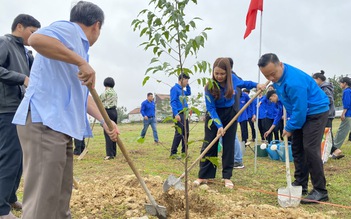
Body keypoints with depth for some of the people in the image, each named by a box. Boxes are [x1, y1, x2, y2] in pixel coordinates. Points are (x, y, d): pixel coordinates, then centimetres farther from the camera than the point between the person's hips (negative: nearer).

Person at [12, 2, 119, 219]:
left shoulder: (80, 48, 24)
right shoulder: (68, 29, -4)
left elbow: (82, 94, 26)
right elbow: (36, 38, -26)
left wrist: (105, 121, 18)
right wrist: (81, 62, -23)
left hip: (60, 126, 10)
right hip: (43, 122, -10)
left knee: (61, 197, 15)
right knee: (43, 199, -8)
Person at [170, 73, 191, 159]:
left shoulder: (182, 90, 18)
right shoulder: (174, 88, -7)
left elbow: (189, 93, 38)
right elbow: (173, 102, -16)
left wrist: (187, 85, 22)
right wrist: (176, 114, -25)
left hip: (184, 114, 9)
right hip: (179, 114, -9)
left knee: (186, 133, 10)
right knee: (179, 133, -11)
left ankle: (184, 152, 18)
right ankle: (173, 153, -7)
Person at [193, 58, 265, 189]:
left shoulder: (232, 78, -13)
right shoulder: (210, 87, -24)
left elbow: (243, 83, 11)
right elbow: (211, 108, -23)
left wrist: (256, 85, -6)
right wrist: (219, 125, -31)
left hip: (230, 115, 3)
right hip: (214, 116, -3)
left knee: (229, 146, 3)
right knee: (209, 145, -3)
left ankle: (227, 177, 10)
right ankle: (203, 176, 5)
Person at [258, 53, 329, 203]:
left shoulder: (294, 82, -34)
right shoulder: (277, 76, -4)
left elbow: (300, 110, -28)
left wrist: (290, 128, -14)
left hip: (316, 112, -9)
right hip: (301, 113, 10)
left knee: (310, 149, -16)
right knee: (297, 148, 9)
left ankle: (320, 191, -9)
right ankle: (300, 184, 18)